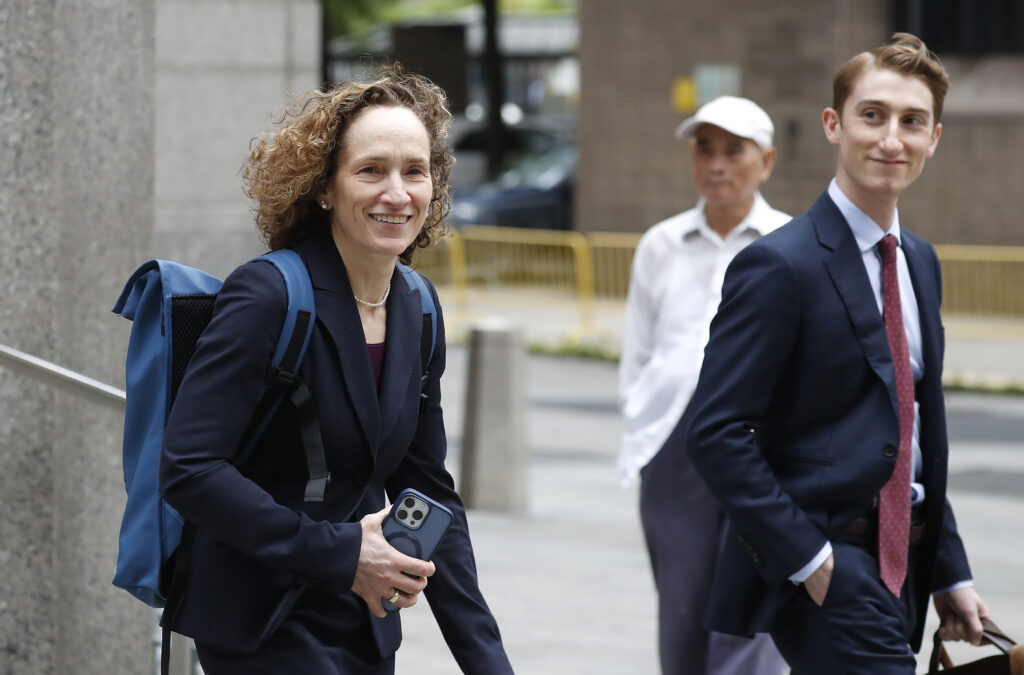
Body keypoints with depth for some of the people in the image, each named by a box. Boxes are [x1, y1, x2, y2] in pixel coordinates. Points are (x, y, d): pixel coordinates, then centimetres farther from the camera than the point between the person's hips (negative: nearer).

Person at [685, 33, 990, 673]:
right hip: (822, 569, -8)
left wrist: (950, 571, 16)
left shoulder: (919, 261, 13)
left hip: (900, 568, 8)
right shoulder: (781, 266, -13)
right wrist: (807, 559, -20)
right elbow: (717, 433, -18)